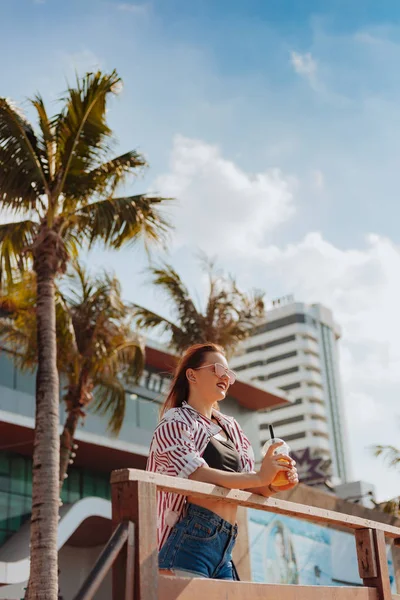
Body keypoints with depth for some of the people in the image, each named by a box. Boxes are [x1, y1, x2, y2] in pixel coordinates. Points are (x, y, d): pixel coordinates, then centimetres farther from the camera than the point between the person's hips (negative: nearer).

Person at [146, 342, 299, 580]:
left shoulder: (231, 427, 19)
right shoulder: (176, 422, -2)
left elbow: (248, 485, 13)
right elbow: (198, 474, -18)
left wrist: (275, 484, -8)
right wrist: (259, 477, -19)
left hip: (225, 547, 8)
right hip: (189, 541, -7)